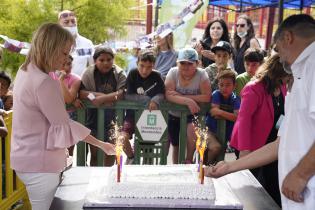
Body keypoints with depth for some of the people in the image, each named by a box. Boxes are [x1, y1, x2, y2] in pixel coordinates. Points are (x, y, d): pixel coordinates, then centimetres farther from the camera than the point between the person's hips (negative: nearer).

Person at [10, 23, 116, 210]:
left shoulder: (25, 71, 7)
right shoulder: (43, 82, -23)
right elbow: (64, 126, -19)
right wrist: (101, 144, -11)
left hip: (29, 158, 9)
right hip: (39, 163, -9)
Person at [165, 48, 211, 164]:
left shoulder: (201, 74, -14)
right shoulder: (173, 72, -12)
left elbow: (207, 97, -23)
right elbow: (168, 95, -23)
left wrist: (182, 96, -27)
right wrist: (188, 101, -36)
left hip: (192, 115, -2)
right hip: (174, 115, 2)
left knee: (192, 129, -30)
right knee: (175, 145, 13)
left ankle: (189, 160, -4)